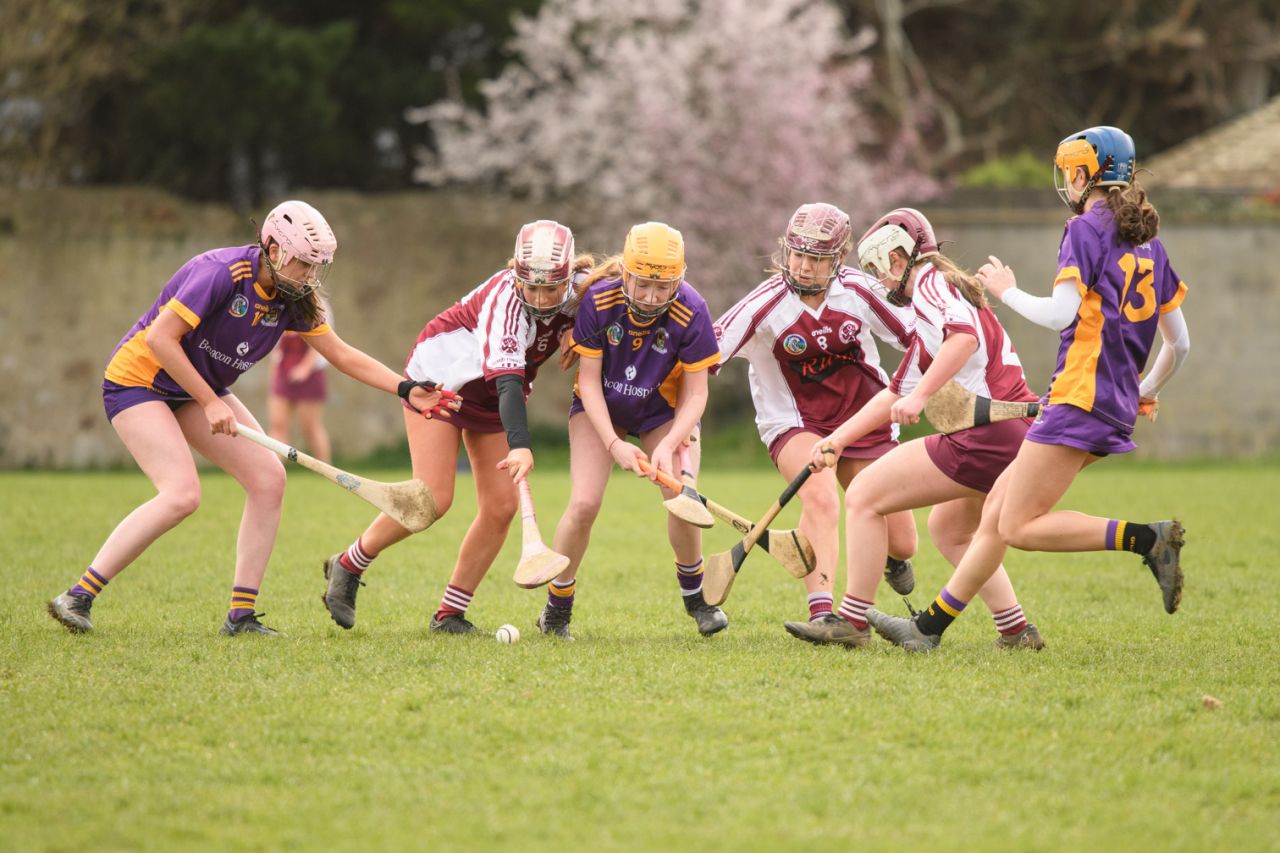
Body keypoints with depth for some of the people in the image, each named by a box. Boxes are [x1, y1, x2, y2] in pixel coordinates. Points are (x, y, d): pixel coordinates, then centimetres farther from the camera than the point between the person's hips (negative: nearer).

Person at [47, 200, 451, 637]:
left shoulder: (292, 297, -3)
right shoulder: (221, 273, -27)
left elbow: (342, 355, 5)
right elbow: (159, 339, -28)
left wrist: (406, 389, -5)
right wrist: (210, 403, -26)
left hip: (198, 389, 8)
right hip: (138, 379, -8)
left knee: (268, 478, -5)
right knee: (181, 494, -25)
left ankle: (241, 615, 0)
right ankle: (76, 598, -19)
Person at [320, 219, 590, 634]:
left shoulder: (580, 292, -18)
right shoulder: (506, 298, -37)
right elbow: (507, 379, -49)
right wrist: (520, 444, -62)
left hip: (492, 398, 6)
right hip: (439, 377, -6)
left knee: (501, 507, -4)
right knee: (433, 499, -16)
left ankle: (450, 614, 8)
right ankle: (347, 566, 6)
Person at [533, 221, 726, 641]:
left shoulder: (690, 313, -29)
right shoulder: (599, 301, -28)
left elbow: (695, 394, -19)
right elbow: (589, 381, -18)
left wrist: (668, 445, -34)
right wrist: (614, 444, -28)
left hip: (664, 411, 0)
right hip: (600, 408, 0)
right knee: (584, 502, -16)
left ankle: (694, 593, 13)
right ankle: (557, 608, 4)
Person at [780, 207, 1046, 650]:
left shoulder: (930, 283, -3)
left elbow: (964, 336, -25)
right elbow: (895, 395, 31)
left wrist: (920, 396, -29)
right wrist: (837, 439, 28)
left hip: (986, 434, -10)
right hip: (1018, 435, 10)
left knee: (863, 497, -4)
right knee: (947, 528, 30)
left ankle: (852, 621, -3)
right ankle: (1016, 630, 22)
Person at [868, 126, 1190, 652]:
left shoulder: (1087, 228, -8)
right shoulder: (1148, 240, 17)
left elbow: (1060, 314, -19)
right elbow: (1179, 343, 19)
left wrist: (1006, 291, -2)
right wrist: (1147, 392, 36)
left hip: (1080, 396, -9)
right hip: (1116, 406, 9)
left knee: (1019, 527, -9)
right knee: (997, 508, 11)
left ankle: (1146, 538, -17)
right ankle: (930, 626, 12)